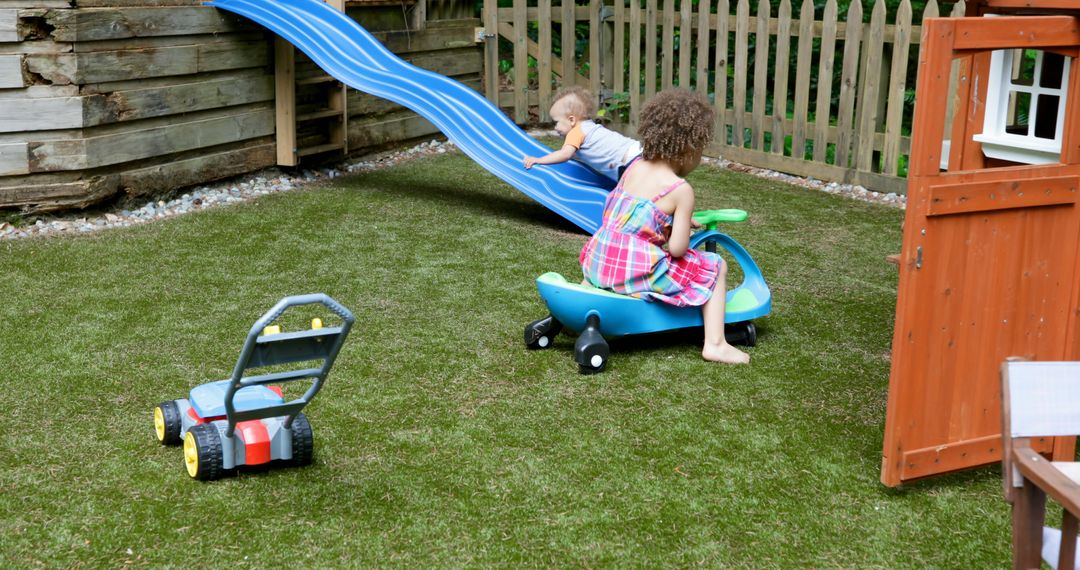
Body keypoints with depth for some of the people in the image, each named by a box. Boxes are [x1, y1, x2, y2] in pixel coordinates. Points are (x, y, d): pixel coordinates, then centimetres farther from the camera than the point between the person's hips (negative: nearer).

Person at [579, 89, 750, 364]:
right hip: (638, 272, -6)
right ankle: (714, 344, 5)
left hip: (598, 263, 7)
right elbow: (677, 248, -13)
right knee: (716, 267, 9)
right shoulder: (682, 191, -10)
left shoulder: (634, 167, 8)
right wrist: (682, 233, 11)